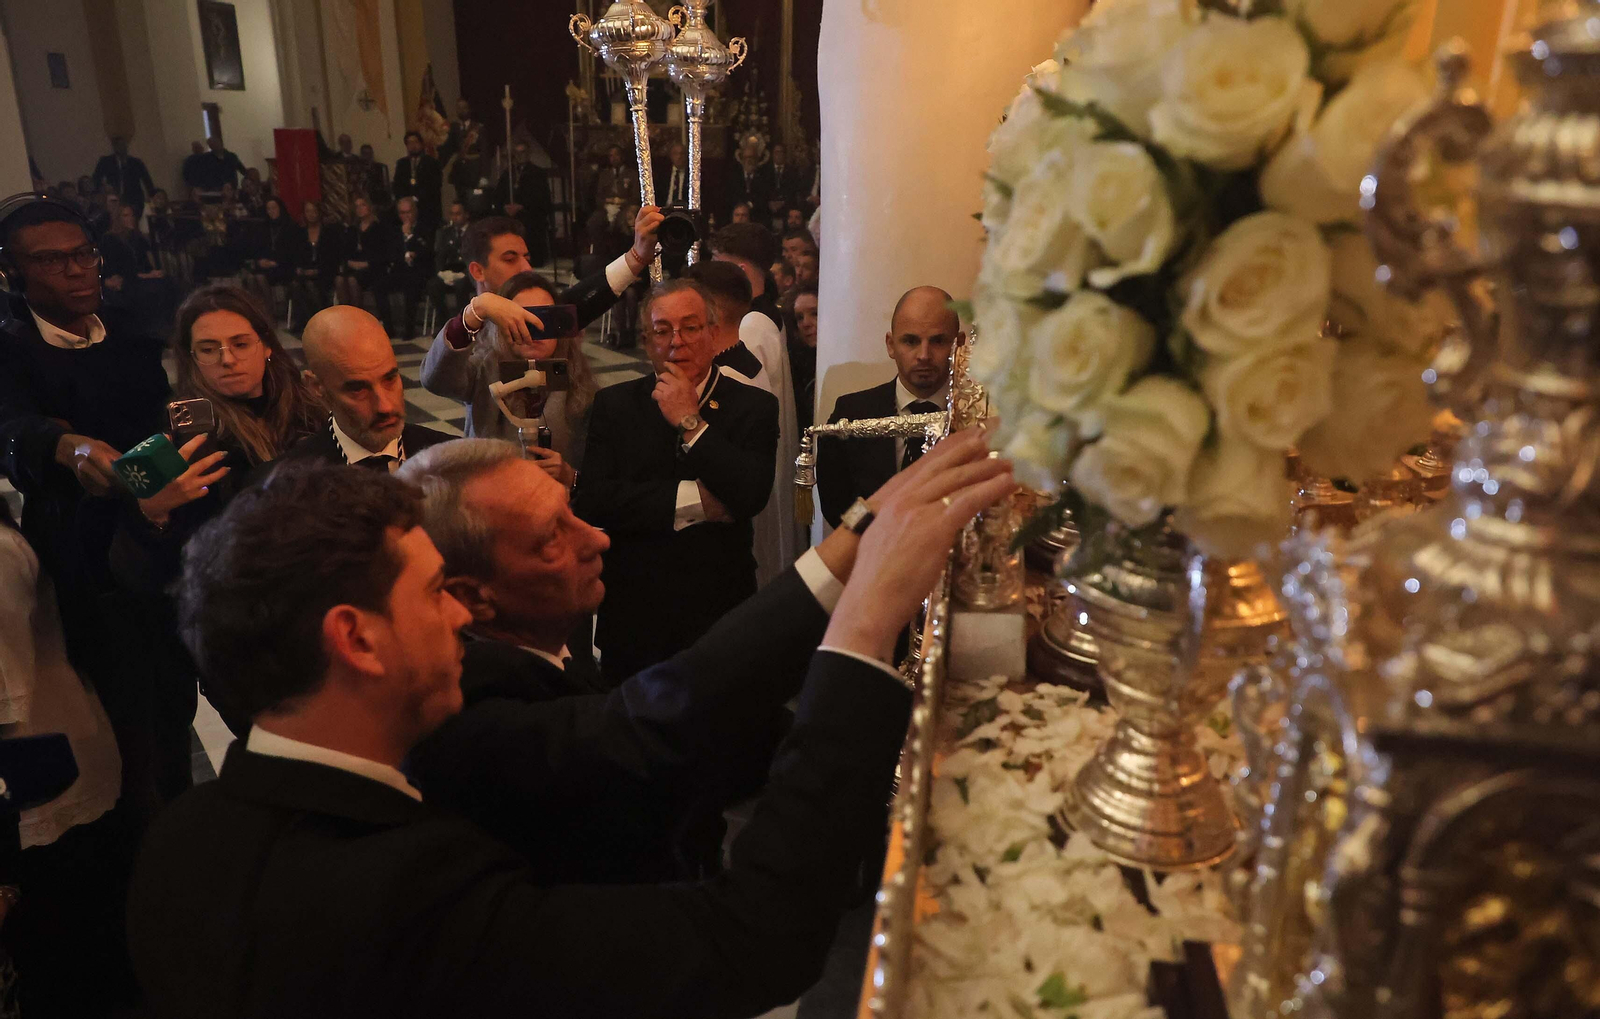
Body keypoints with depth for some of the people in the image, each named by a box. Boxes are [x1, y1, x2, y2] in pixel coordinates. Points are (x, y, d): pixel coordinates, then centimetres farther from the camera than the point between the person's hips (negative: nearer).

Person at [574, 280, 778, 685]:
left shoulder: (753, 405, 0)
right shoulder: (614, 404, 4)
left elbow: (752, 495, -17)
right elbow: (593, 500, -9)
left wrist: (689, 422, -13)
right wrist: (694, 500, -14)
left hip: (720, 618, -1)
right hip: (632, 616, 1)